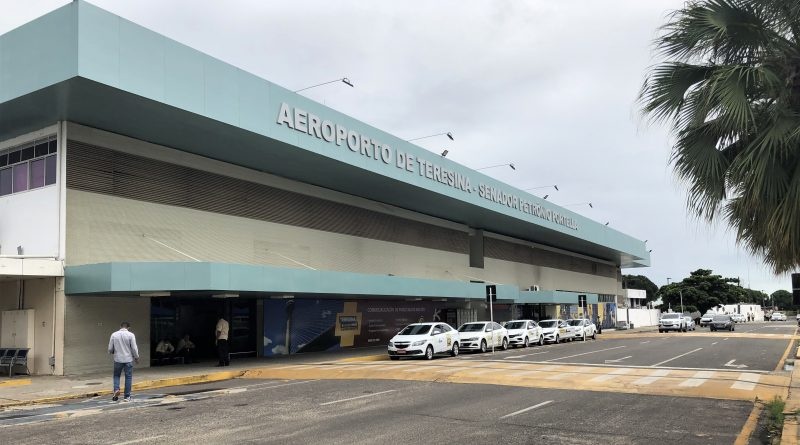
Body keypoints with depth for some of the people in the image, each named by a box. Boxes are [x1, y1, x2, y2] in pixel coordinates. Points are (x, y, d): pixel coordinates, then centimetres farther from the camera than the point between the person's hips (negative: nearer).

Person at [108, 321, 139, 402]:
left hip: (118, 359, 2)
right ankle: (127, 396, 9)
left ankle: (116, 389, -3)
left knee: (116, 375, 20)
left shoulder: (114, 335, -1)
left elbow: (110, 349, 2)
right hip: (128, 359, -2)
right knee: (128, 377, 7)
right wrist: (136, 357, 7)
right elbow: (134, 348, -8)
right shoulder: (131, 335, -8)